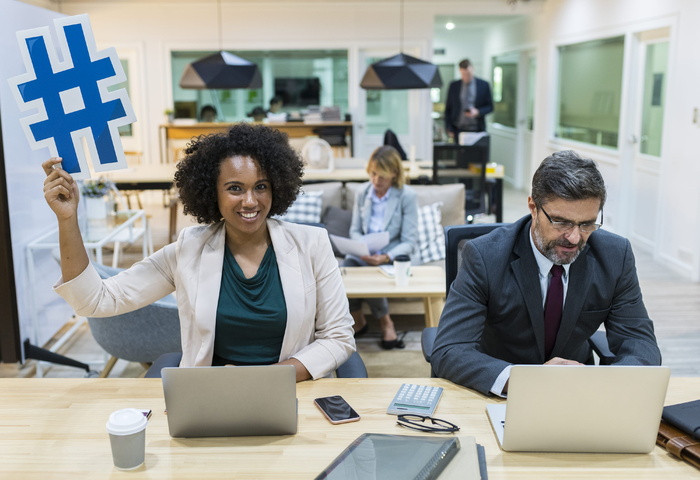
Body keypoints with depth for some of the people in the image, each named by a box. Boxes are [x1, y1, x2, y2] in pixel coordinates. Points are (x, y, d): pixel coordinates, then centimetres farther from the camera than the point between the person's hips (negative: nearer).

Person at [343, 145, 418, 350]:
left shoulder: (407, 196, -7)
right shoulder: (362, 192, 6)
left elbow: (409, 241, -8)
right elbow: (355, 230, 11)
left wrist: (386, 258, -25)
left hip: (393, 255, -3)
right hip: (363, 254, 4)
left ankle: (386, 323, -4)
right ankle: (357, 321, -2)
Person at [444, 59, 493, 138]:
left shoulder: (484, 85, 5)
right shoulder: (453, 86, 7)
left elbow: (490, 106, 8)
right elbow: (448, 109, 10)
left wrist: (478, 112, -12)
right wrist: (449, 129, 1)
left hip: (477, 130, 0)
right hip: (458, 130, 1)